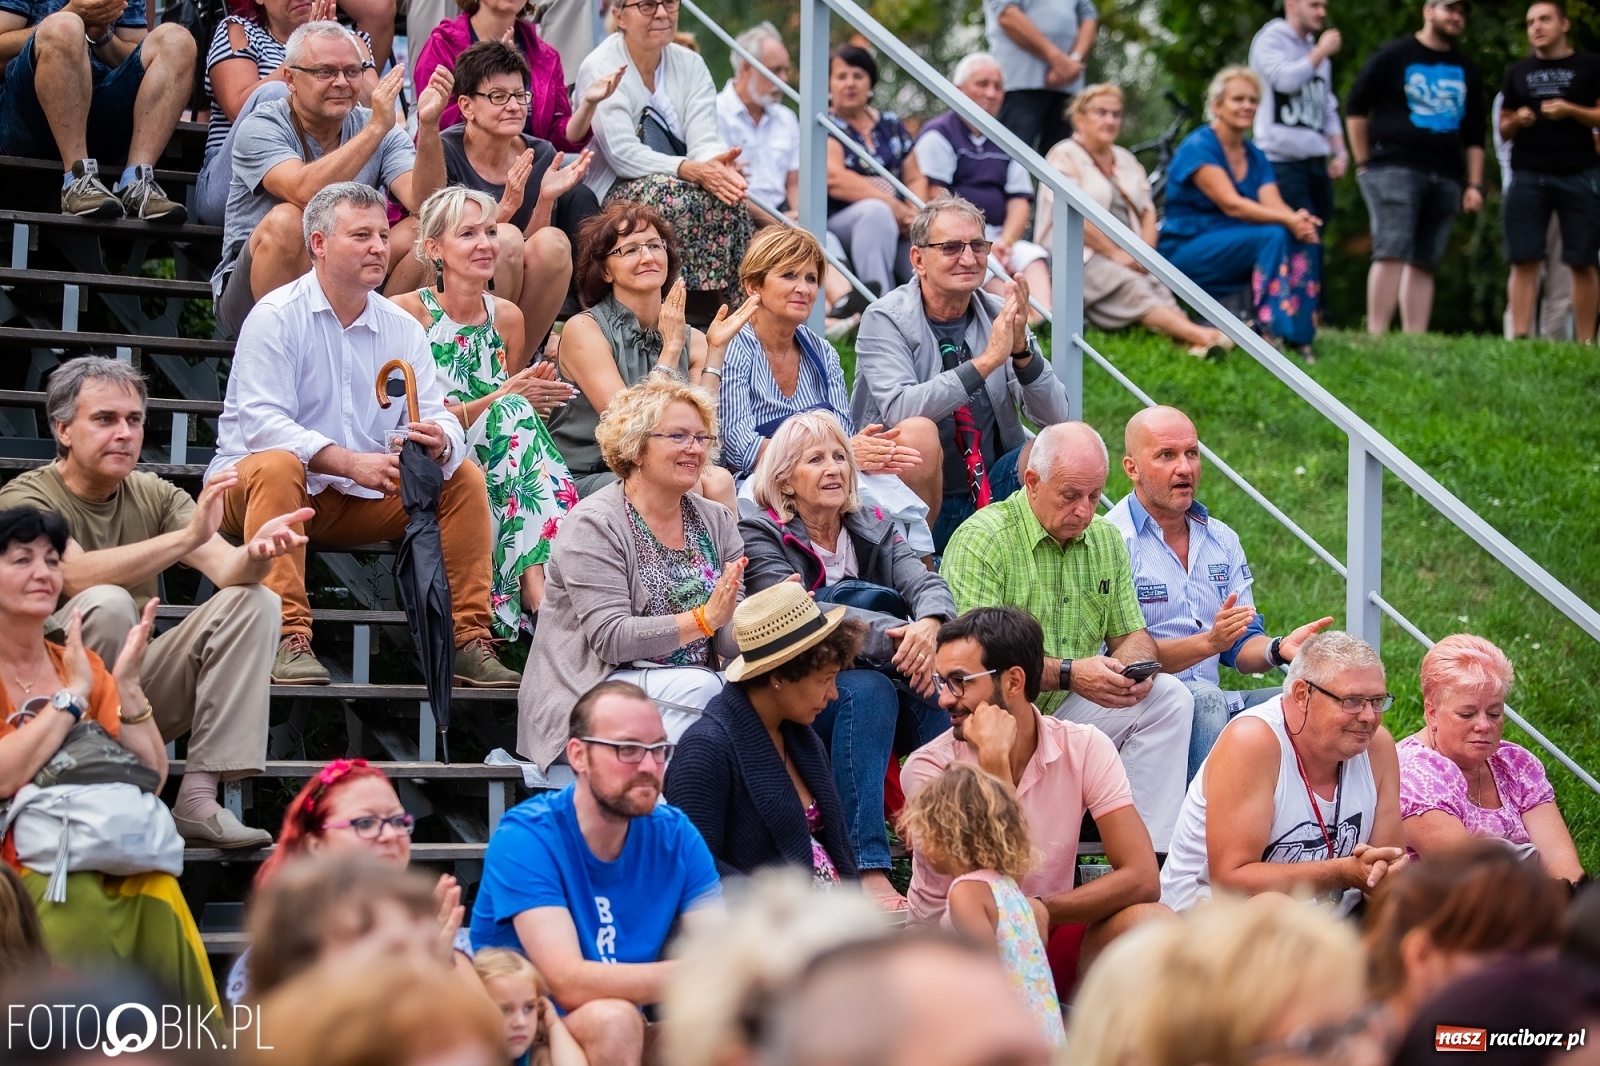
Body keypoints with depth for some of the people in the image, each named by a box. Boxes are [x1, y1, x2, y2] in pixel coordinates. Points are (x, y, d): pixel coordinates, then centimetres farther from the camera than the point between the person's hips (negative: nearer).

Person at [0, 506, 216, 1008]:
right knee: (79, 906, -34)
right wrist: (73, 695, -12)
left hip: (97, 862, 4)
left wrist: (127, 685, -7)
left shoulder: (85, 666, 13)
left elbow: (151, 778, 5)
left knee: (158, 895, -26)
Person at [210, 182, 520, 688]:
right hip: (249, 486, -5)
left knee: (463, 476, -9)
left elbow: (438, 417, -1)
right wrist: (351, 463, -32)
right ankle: (288, 638, -42)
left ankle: (468, 640, -11)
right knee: (277, 465, -38)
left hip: (362, 502, 6)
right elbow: (263, 424, -22)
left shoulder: (402, 328, 7)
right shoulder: (276, 317, -11)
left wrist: (440, 441, -27)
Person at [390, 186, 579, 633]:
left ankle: (538, 579, -39)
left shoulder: (507, 316, 10)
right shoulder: (407, 312, -7)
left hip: (494, 471, 5)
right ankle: (533, 582, -38)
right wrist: (501, 399, -20)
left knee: (521, 410, -27)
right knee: (516, 413, -28)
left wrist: (534, 393, -6)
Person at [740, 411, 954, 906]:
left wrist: (928, 625, -29)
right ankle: (868, 871, -44)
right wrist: (894, 634, -30)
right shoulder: (761, 537, 0)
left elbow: (926, 584, -3)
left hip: (881, 682, 5)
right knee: (867, 689, -35)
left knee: (941, 690, -26)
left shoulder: (873, 529, 15)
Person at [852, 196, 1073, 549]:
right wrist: (986, 361, -31)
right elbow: (899, 412, -27)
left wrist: (1022, 350, -21)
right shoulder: (886, 319, -10)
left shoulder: (1000, 317, 3)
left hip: (989, 494, 4)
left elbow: (1054, 417, -4)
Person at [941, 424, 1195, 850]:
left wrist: (1136, 666, -11)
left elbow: (1130, 633, 15)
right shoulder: (981, 539, -12)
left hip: (1070, 714, 7)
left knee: (1170, 698, -10)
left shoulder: (1106, 540, 12)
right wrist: (1068, 674, -29)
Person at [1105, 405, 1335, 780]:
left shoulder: (1222, 540, 17)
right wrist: (1208, 642, -24)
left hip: (1210, 701, 7)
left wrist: (1278, 648, -9)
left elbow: (1242, 647, 14)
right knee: (1203, 699, -36)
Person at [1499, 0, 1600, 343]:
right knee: (1524, 261, -6)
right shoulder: (1518, 72, 16)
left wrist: (1571, 111, -14)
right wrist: (1517, 121, -4)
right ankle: (1519, 338, -8)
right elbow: (1503, 129, 19)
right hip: (1528, 177, 2)